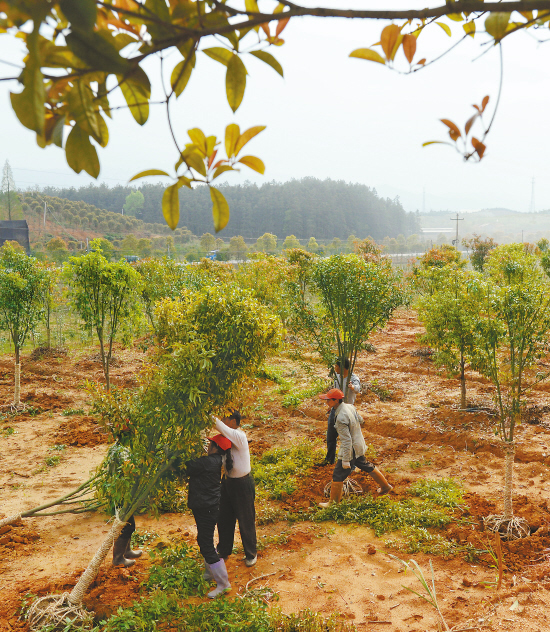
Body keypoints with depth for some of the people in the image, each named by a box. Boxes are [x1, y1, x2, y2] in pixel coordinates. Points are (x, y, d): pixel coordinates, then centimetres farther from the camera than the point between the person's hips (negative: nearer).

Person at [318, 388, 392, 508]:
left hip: (351, 449, -9)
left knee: (338, 476, 3)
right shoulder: (350, 407, -2)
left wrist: (345, 460, -22)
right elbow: (359, 421, 14)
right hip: (359, 445, 9)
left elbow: (346, 440, -27)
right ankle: (385, 486, 42)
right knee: (367, 467, 27)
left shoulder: (341, 417, -28)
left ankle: (333, 502, 14)